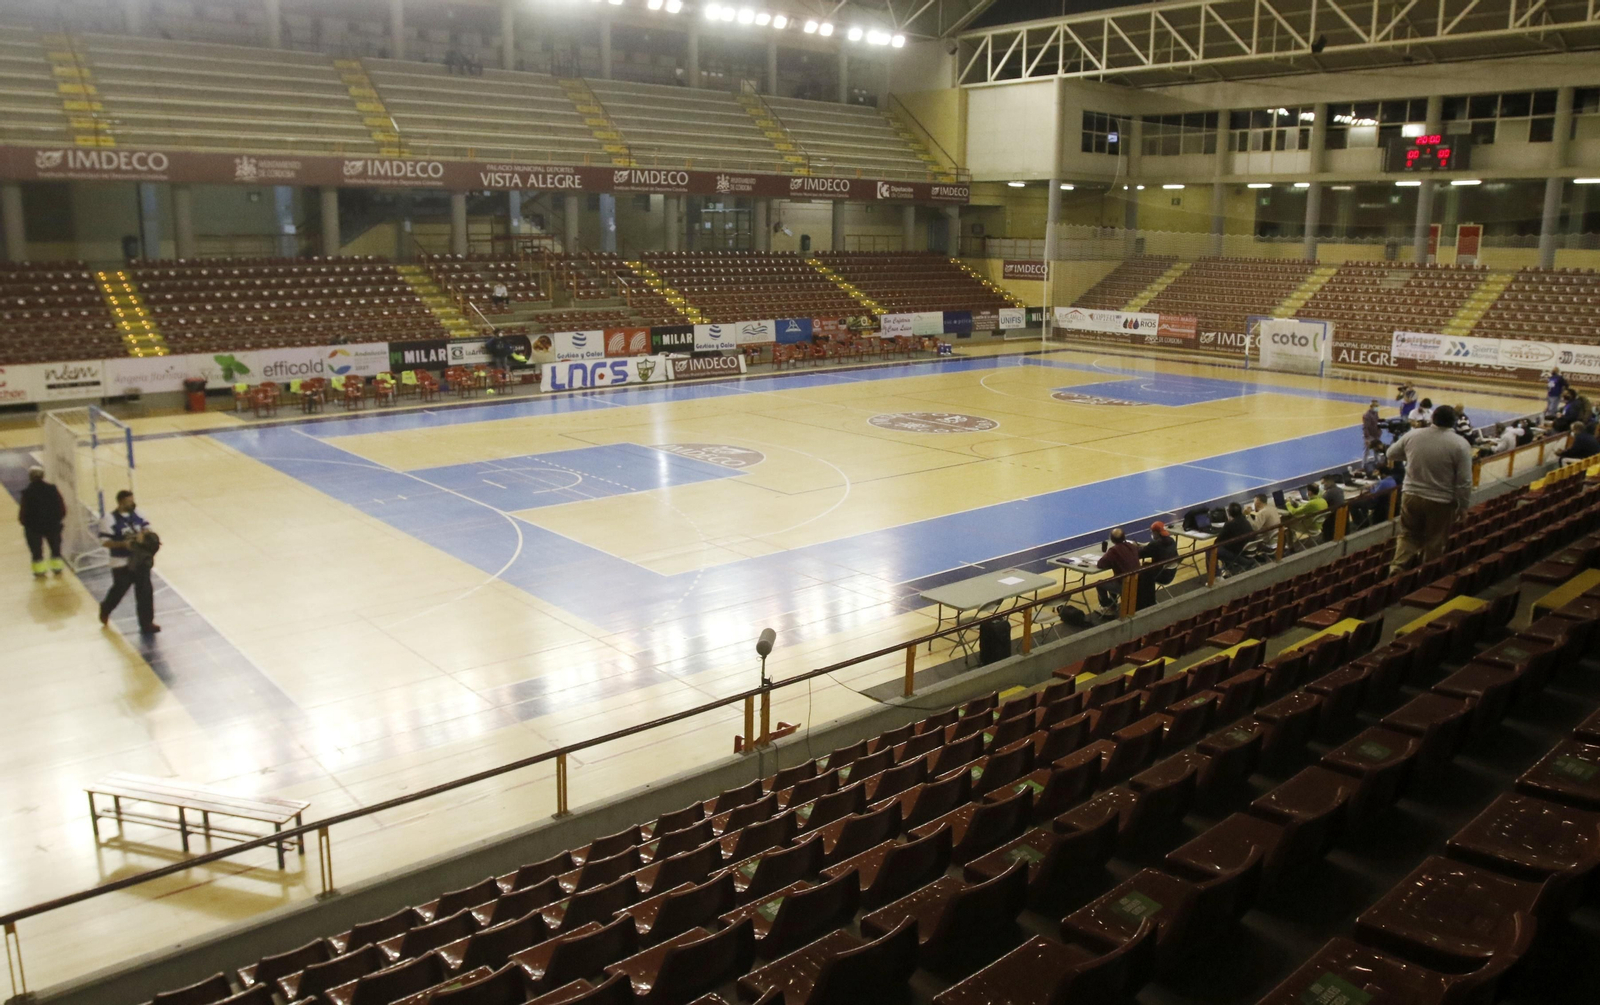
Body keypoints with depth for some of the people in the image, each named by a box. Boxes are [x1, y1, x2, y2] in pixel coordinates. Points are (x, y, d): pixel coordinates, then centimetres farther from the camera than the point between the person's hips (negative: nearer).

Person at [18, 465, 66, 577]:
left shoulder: (27, 493, -16)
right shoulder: (52, 489, -9)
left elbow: (24, 510, -14)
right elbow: (61, 506, -5)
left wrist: (23, 521, 3)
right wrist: (60, 517, 10)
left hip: (33, 526, -2)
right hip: (52, 524, 2)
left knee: (36, 549, 12)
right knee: (55, 546, 19)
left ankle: (39, 569, 18)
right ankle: (56, 566, 26)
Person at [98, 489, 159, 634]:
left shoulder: (137, 514, 0)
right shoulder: (110, 519, -15)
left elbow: (146, 528, 11)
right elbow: (106, 542, -14)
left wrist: (146, 535, -11)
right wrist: (123, 543, -27)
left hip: (141, 559, 4)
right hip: (122, 563, -4)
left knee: (145, 591, 2)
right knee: (119, 590, 12)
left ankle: (146, 624, 9)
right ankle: (105, 609, 46)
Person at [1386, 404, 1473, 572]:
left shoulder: (1412, 435, -4)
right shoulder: (1460, 444, -13)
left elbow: (1392, 453, 15)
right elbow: (1464, 482, -13)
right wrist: (1462, 505, -2)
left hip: (1411, 496, 3)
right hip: (1441, 503, -3)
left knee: (1408, 535, 18)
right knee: (1434, 543, 12)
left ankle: (1398, 569, 7)